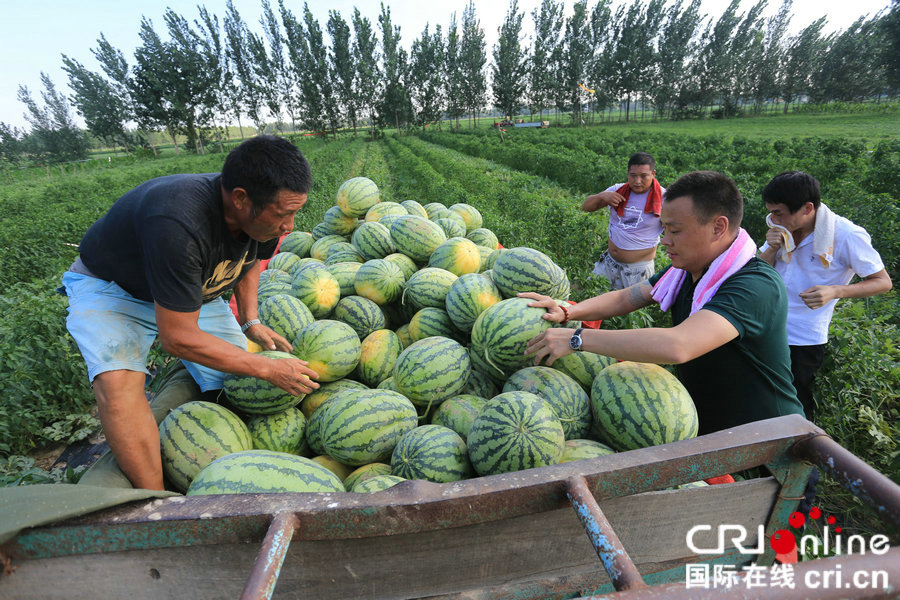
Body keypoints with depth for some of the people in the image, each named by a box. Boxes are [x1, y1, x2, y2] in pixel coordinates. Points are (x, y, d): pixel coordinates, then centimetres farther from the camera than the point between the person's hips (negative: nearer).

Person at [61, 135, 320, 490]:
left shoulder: (264, 214, -19)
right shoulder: (178, 225, -41)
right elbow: (177, 337, -34)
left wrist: (251, 321, -5)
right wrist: (268, 369, -29)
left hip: (193, 291, 6)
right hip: (110, 288, -5)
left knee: (242, 385, -7)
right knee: (118, 382, -30)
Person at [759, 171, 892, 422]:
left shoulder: (847, 236, -15)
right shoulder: (782, 229, -1)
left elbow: (883, 282, -8)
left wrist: (835, 291, -27)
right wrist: (772, 248, -15)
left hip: (804, 339, -4)